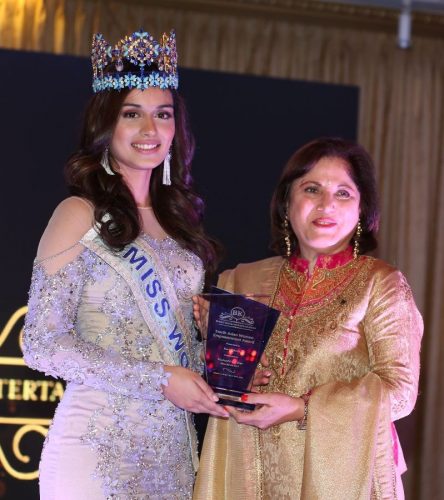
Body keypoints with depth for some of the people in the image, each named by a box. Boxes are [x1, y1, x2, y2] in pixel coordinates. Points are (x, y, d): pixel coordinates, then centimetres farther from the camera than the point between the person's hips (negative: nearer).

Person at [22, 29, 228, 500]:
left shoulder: (175, 216, 12)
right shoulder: (81, 215, -8)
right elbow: (43, 343, -14)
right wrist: (159, 381, -17)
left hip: (174, 440, 6)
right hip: (100, 440, -6)